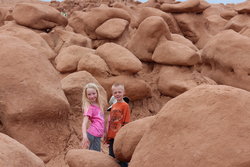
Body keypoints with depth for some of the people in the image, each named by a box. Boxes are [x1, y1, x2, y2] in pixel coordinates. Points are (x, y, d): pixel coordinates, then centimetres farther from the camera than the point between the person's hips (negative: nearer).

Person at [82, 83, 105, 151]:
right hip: (94, 135, -8)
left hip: (98, 135, 8)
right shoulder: (89, 107, -10)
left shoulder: (98, 105, 13)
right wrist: (84, 136, -35)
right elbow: (84, 123, -21)